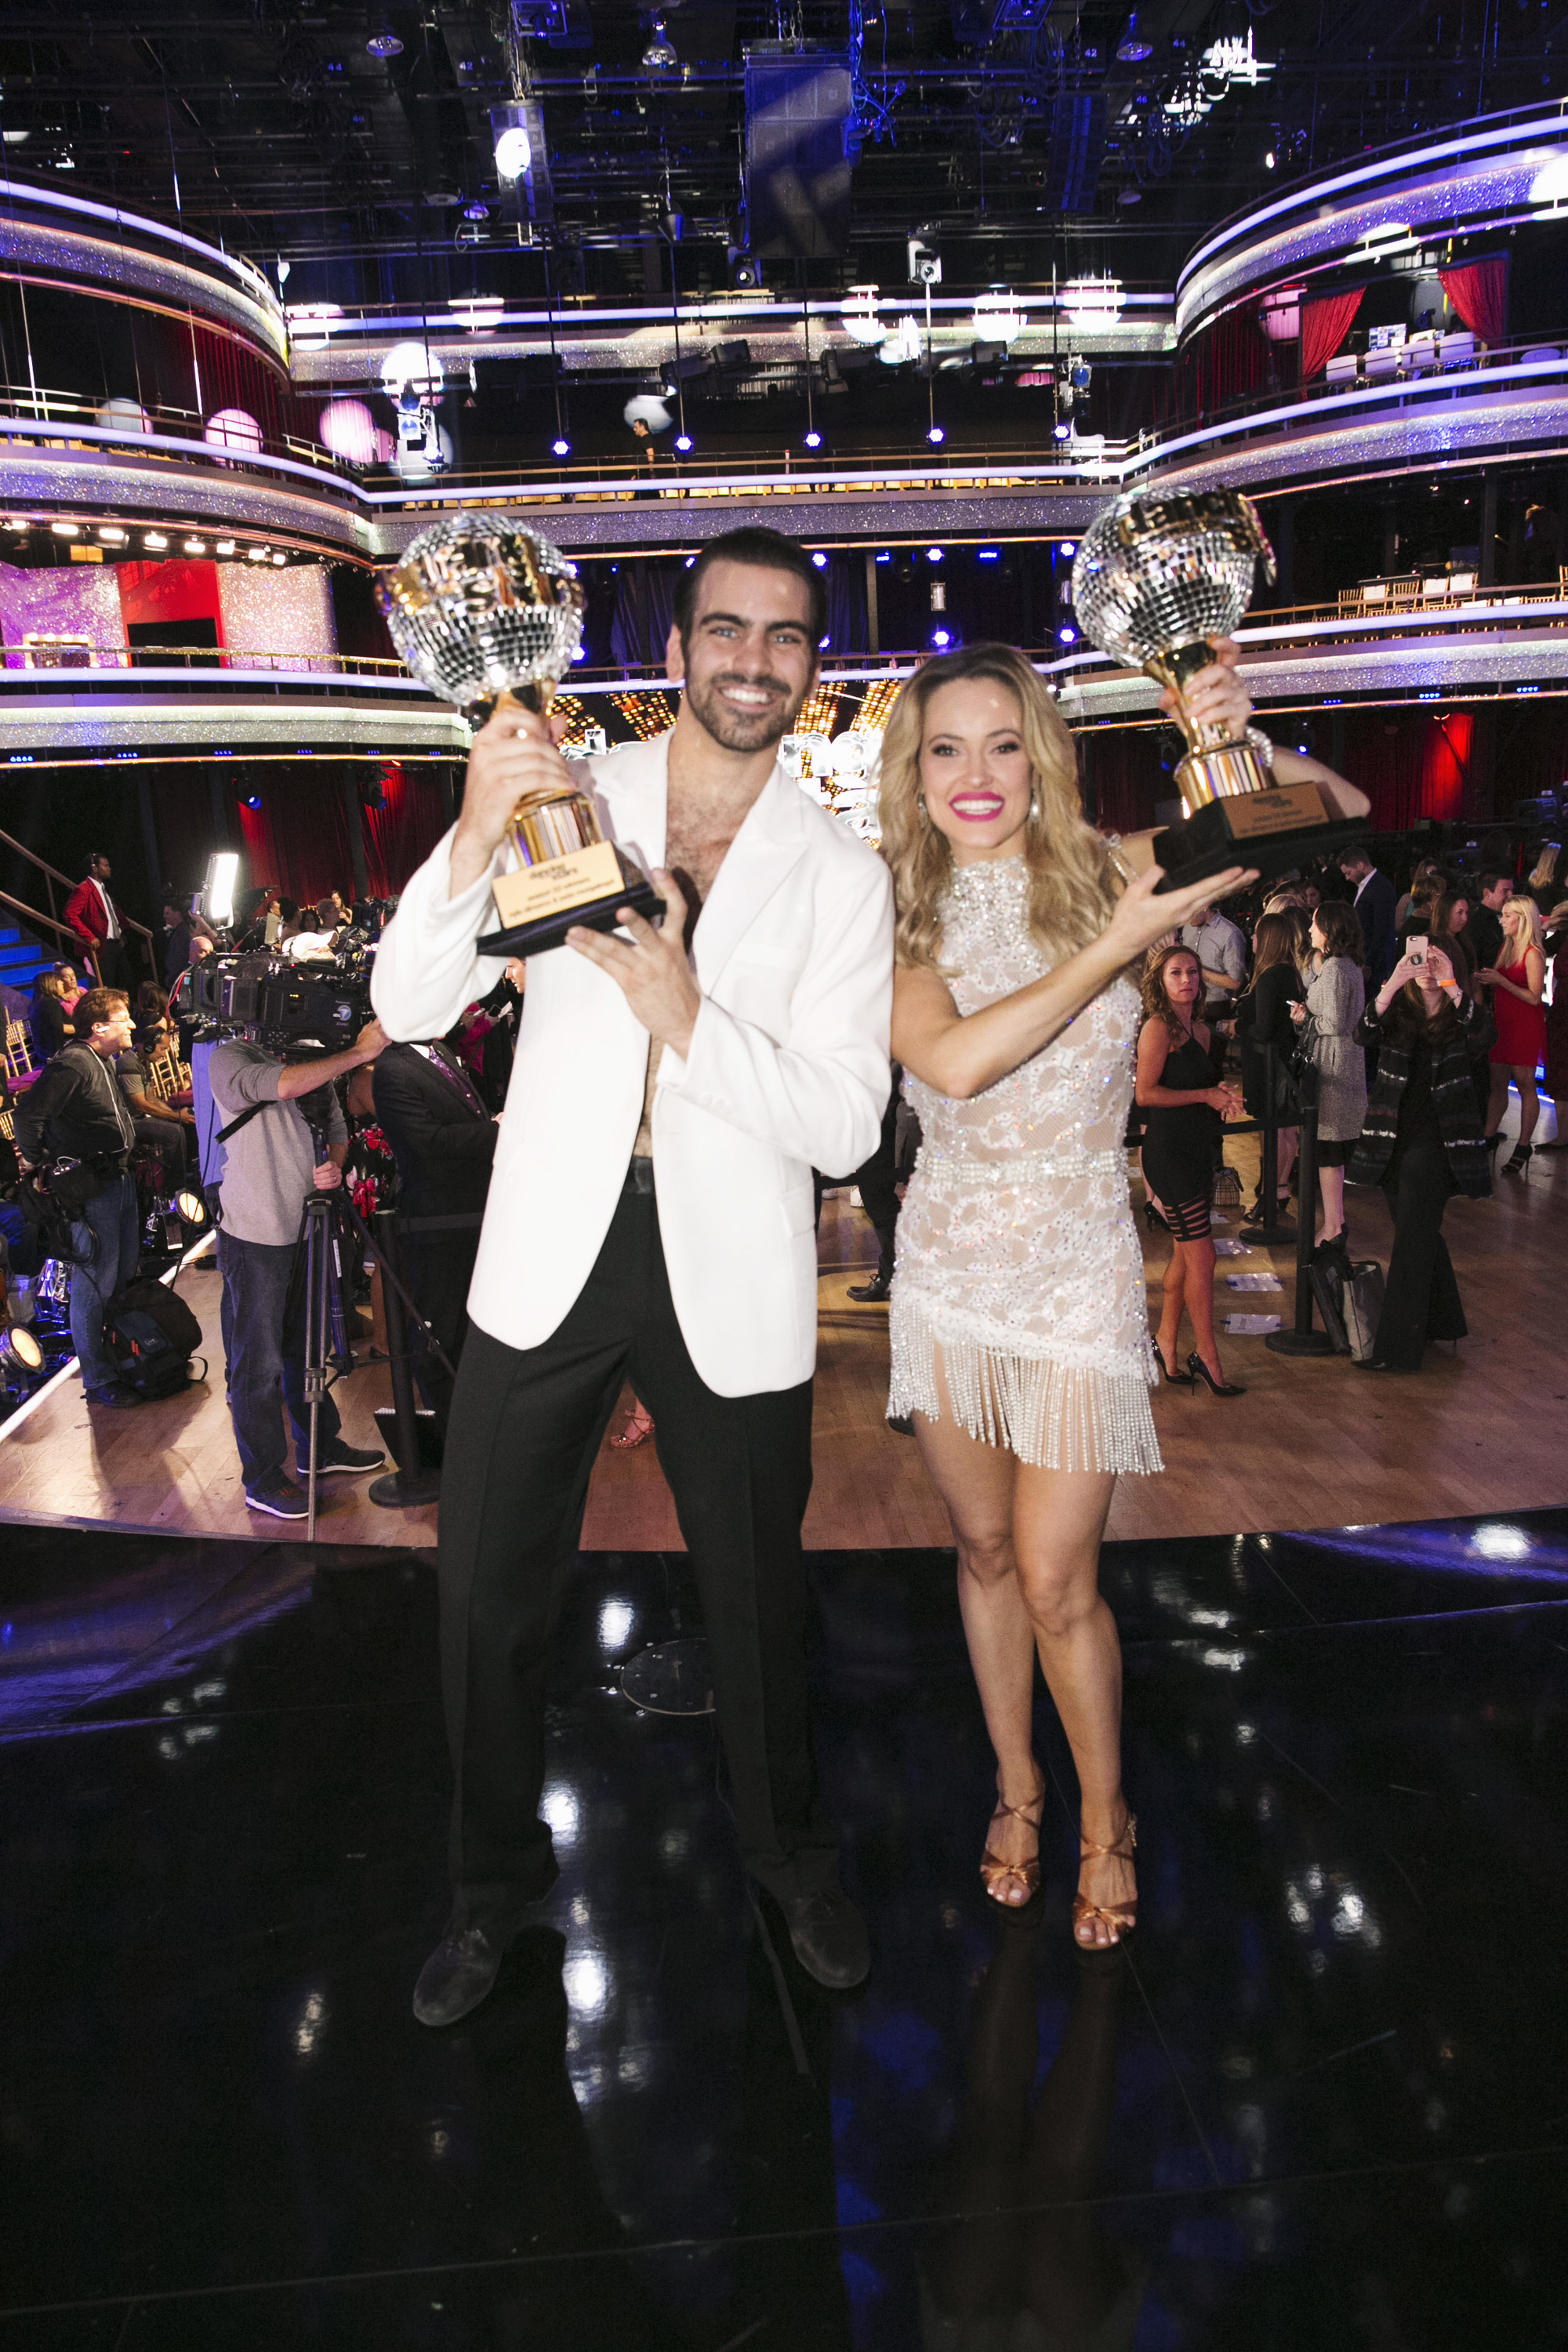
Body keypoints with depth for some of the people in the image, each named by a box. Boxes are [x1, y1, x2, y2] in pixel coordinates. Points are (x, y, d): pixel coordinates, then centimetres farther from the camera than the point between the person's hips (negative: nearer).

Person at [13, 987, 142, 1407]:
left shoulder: (104, 1062, 13)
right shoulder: (72, 1065, -20)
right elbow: (27, 1114, -29)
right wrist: (36, 1160, -16)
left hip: (119, 1179, 10)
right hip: (90, 1191, -10)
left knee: (126, 1276, 19)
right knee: (95, 1285, -3)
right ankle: (98, 1381, 6)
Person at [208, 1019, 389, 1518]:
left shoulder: (314, 1061, 10)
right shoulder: (231, 1058, -11)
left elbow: (336, 1125, 15)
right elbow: (281, 1086, -31)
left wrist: (334, 1165, -8)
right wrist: (360, 1053, -29)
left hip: (305, 1230, 7)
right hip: (254, 1236, -7)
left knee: (305, 1347, 21)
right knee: (258, 1363, 1)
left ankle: (320, 1449, 36)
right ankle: (263, 1481, 12)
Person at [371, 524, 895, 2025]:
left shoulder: (842, 874, -1)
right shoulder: (568, 801, -1)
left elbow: (846, 1125, -9)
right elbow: (408, 1012, -7)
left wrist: (688, 1017, -24)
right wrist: (476, 837, -24)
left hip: (732, 1277, 0)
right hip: (553, 1253, 1)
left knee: (756, 1592, 15)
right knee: (488, 1590, 11)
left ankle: (789, 1854, 43)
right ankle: (495, 1877, 37)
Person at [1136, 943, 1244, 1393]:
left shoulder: (1200, 1029, 13)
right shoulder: (1158, 1027, -12)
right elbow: (1146, 1093, -19)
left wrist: (1224, 1096, 1)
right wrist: (1208, 1095, -14)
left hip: (1196, 1150, 9)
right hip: (1168, 1150, -8)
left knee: (1185, 1253, 13)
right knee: (1201, 1256, -5)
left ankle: (1166, 1343, 25)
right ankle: (1206, 1354, 7)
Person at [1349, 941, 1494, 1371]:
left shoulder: (1458, 1013, -1)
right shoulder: (1397, 1009, 4)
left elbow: (1485, 1028, -23)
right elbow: (1365, 1034, -16)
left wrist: (1451, 986, -35)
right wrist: (1391, 985, -30)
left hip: (1434, 1141, -4)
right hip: (1393, 1137, 4)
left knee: (1412, 1240, -7)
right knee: (1421, 1234, 16)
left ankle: (1398, 1348, -4)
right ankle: (1442, 1321, 34)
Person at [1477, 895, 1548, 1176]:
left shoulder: (1533, 954, -12)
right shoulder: (1505, 948, 12)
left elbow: (1535, 997, -16)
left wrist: (1501, 981, -19)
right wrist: (1484, 981, 0)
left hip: (1525, 1026, -7)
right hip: (1502, 1023, 7)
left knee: (1525, 1085, -2)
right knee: (1497, 1083, 10)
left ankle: (1522, 1149, 2)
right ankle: (1490, 1137, 18)